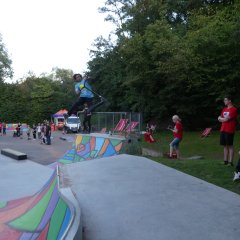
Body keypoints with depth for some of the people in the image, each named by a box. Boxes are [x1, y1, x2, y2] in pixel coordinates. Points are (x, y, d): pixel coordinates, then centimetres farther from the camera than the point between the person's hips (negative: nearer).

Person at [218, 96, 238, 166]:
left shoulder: (233, 109, -9)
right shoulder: (224, 109, 17)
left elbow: (226, 119, -15)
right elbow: (219, 118, 14)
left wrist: (221, 118, 4)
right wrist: (224, 119, -5)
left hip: (229, 130, -7)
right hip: (223, 130, 7)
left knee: (230, 146, -4)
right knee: (225, 146, 9)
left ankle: (230, 162, 0)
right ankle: (225, 160, 15)